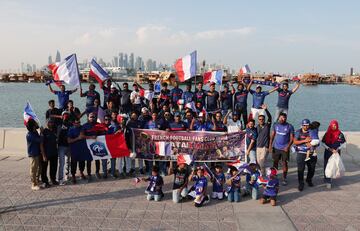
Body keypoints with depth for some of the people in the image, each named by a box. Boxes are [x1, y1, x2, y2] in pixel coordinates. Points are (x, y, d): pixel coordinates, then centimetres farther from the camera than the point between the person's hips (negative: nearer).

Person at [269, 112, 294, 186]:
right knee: (275, 162, 9)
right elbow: (272, 135, 7)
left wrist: (288, 146, -16)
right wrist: (270, 145, 1)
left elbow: (292, 138, -5)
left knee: (284, 163, 4)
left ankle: (284, 179, 15)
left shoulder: (289, 127, -7)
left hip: (285, 149, -2)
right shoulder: (275, 125, 2)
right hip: (276, 147, 2)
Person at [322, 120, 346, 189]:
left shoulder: (340, 134, -4)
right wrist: (329, 148, -12)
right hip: (328, 153, -1)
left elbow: (344, 143, 2)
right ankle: (328, 182, 1)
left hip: (336, 153, 1)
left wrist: (338, 149, -13)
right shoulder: (327, 134, -3)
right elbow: (323, 142, 0)